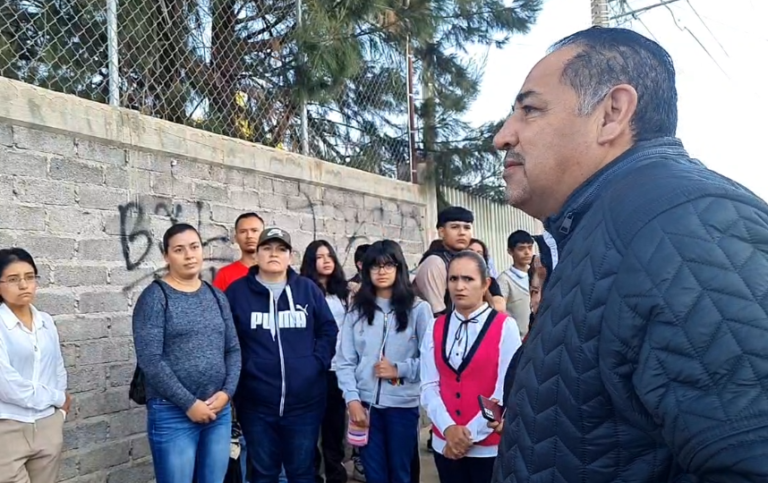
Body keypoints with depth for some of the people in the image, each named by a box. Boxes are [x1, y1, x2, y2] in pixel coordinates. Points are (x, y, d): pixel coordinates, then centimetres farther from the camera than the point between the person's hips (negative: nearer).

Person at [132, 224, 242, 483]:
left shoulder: (216, 296, 10)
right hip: (173, 414, -5)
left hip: (219, 411, 5)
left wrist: (227, 392, -5)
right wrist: (189, 403, -14)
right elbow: (150, 360, -13)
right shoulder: (155, 297, -6)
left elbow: (233, 349, 9)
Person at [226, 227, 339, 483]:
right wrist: (236, 375, -5)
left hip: (305, 402, 1)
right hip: (256, 404, -1)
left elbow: (329, 329, 7)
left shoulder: (308, 289, 4)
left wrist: (318, 363, -3)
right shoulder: (237, 291, 0)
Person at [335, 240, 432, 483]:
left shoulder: (418, 309, -1)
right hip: (365, 405, 2)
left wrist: (399, 370, -13)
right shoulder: (357, 311, 5)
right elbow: (345, 361, 2)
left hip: (403, 405, -2)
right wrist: (352, 400, -7)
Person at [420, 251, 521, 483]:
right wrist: (448, 428, -15)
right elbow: (429, 386, -1)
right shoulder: (436, 328, 3)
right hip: (445, 444, 3)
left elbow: (507, 390, -12)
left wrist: (471, 434, -11)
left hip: (489, 446, -3)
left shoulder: (505, 327, -9)